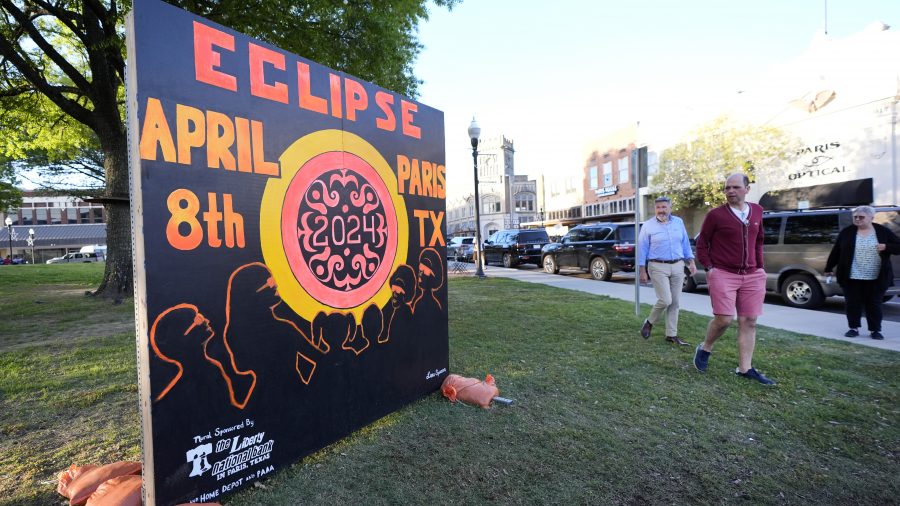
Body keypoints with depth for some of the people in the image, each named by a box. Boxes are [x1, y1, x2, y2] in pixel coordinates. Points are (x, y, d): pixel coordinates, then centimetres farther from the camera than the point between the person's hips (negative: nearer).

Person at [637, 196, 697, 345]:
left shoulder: (679, 222, 9)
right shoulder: (648, 226, -3)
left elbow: (685, 244, 14)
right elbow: (642, 249, -3)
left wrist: (691, 262, 8)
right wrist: (642, 271, -7)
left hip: (678, 266, 4)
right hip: (658, 267, -4)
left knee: (674, 302, 6)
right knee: (665, 300, -13)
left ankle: (671, 334, 15)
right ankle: (649, 322, 13)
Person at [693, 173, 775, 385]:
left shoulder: (757, 211, 9)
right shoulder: (716, 214, -5)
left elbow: (758, 241, 19)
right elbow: (702, 243, 0)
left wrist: (760, 266, 12)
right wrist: (709, 268, -8)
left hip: (752, 276, 5)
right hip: (723, 274, -5)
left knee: (749, 322, 6)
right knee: (724, 319, -11)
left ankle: (745, 368, 15)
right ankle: (704, 348, 16)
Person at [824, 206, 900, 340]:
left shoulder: (883, 231, 2)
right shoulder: (847, 232, 3)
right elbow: (836, 251, 7)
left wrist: (886, 247, -16)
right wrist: (829, 268, 8)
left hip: (875, 278, 0)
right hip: (851, 277, 0)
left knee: (874, 304, 6)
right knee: (852, 303, 5)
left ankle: (875, 330, 18)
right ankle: (854, 328, 16)